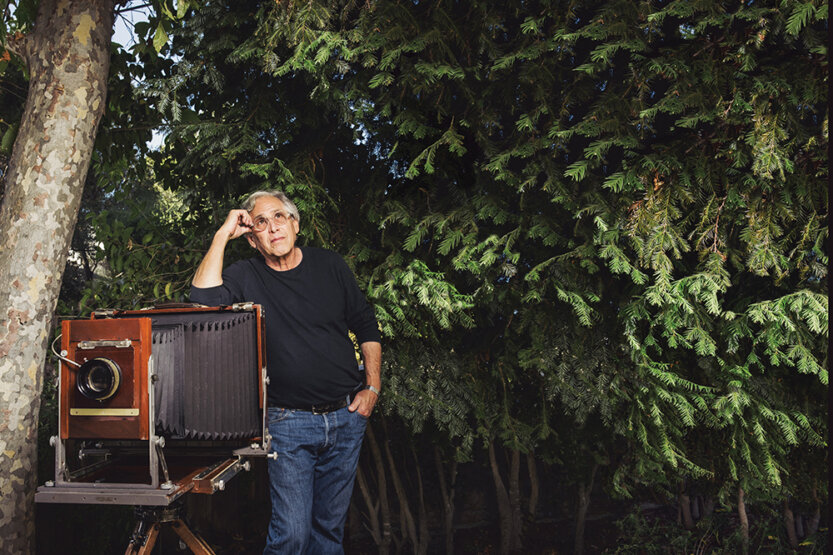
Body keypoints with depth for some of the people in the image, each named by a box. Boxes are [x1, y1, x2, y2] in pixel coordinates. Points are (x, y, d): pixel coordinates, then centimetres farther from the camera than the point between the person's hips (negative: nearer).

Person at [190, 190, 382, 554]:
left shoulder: (330, 265, 4)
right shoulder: (245, 277, -3)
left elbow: (366, 326, 11)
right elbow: (203, 297, -25)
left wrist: (372, 387, 4)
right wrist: (222, 235, -18)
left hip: (347, 416, 3)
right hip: (289, 422, -3)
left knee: (331, 525, 14)